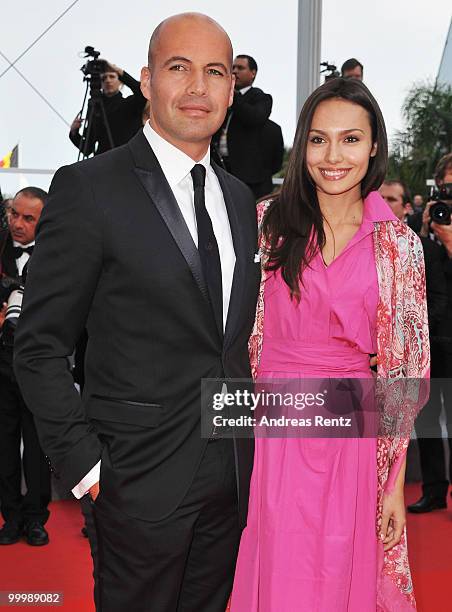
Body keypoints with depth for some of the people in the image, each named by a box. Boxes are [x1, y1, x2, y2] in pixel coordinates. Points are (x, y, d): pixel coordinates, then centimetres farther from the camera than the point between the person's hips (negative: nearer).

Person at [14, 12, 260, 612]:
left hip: (233, 476, 6)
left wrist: (248, 444, 10)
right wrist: (85, 466, -14)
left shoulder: (239, 198, 9)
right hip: (143, 482, -6)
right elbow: (40, 346, -11)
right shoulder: (89, 187, -12)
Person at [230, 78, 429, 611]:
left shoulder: (399, 245, 0)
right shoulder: (267, 221, 0)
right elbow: (246, 333, 3)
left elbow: (402, 370, 1)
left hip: (352, 444, 0)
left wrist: (394, 484, 0)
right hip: (269, 433, 0)